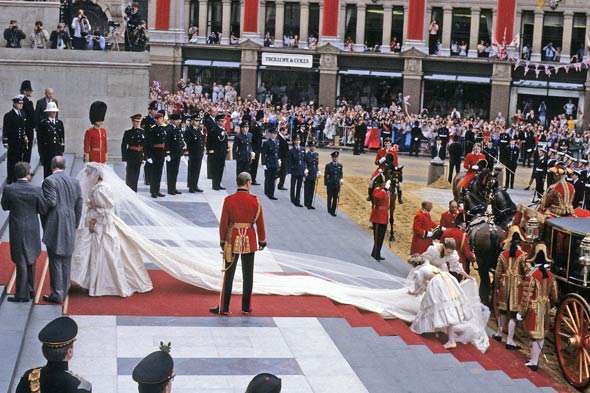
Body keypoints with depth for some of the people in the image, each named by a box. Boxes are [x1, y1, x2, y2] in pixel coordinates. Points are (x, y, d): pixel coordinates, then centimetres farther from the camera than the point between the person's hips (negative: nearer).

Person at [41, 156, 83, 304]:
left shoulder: (49, 181, -11)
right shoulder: (75, 182, 7)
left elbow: (50, 202, -19)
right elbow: (79, 206, 8)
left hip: (54, 227, -6)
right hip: (70, 228, 6)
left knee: (55, 260, 0)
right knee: (66, 260, 14)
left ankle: (57, 294, 2)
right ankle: (64, 291, 21)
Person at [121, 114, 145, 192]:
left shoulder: (143, 132, 8)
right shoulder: (128, 132, -2)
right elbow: (123, 146, -4)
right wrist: (124, 158, -9)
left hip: (139, 156, 4)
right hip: (131, 156, -4)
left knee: (136, 175, 8)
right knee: (130, 174, -4)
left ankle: (134, 190, 16)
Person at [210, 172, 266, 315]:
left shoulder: (229, 200, -7)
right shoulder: (255, 200, -7)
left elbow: (223, 222, -4)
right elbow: (260, 222, -1)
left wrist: (222, 241, 8)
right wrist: (262, 240, 9)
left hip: (233, 240, 0)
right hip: (249, 241, 0)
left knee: (228, 274, 7)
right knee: (248, 275, 10)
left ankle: (224, 307, 9)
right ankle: (246, 307, 16)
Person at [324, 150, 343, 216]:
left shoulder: (340, 166, 8)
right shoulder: (328, 165, -1)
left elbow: (341, 174, 15)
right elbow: (325, 175, 1)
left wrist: (341, 180, -2)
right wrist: (326, 184, -3)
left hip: (337, 185, 2)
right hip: (330, 184, -2)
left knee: (335, 198, 3)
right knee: (330, 198, 2)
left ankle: (333, 211, 9)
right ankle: (329, 210, 11)